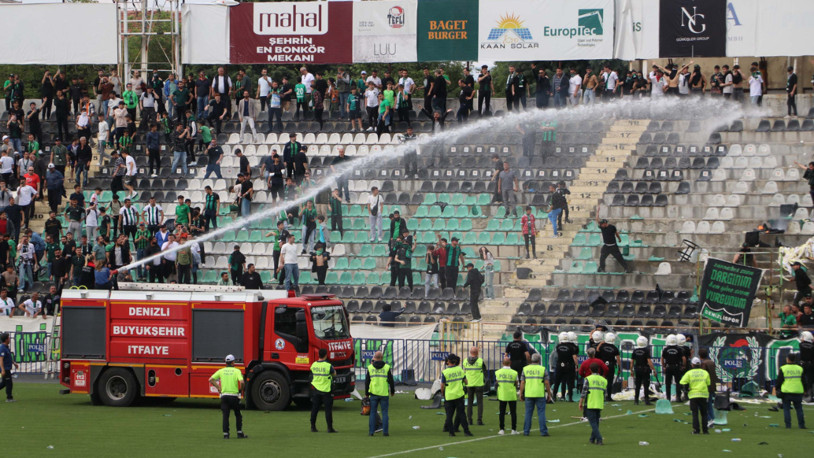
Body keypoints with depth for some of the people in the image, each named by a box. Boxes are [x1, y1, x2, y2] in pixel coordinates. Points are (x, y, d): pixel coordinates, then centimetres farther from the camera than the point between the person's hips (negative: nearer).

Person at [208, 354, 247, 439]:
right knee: (238, 415, 12)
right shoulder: (236, 371, -2)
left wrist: (218, 388, 10)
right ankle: (239, 433, 11)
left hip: (224, 395, 2)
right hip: (234, 395, -2)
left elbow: (211, 379, 5)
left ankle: (226, 433, -1)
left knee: (225, 415, 4)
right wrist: (241, 389, 3)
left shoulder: (221, 371, 8)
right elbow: (242, 382, -17)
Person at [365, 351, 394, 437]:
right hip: (384, 393, -1)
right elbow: (391, 381, -2)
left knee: (372, 413, 7)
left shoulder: (370, 367, 0)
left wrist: (366, 393, 12)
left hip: (373, 393, 1)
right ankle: (385, 431, 0)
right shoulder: (386, 367, -3)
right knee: (385, 413, 4)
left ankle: (371, 431, 3)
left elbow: (367, 381, 3)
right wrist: (392, 391, 13)